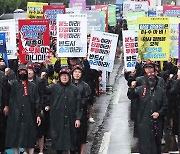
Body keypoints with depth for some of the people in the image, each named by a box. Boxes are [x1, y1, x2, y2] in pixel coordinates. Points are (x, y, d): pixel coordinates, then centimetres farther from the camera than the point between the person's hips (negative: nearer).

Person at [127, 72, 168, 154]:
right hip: (143, 121, -1)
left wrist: (159, 113, -7)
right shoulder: (140, 89, 1)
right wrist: (132, 88, -29)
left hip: (156, 121, 2)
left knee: (156, 141, 9)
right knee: (144, 141, 0)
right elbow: (130, 96, -10)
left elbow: (165, 105, 8)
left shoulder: (161, 91, 5)